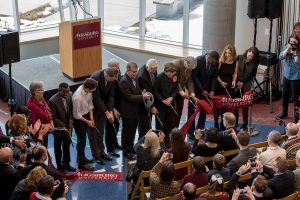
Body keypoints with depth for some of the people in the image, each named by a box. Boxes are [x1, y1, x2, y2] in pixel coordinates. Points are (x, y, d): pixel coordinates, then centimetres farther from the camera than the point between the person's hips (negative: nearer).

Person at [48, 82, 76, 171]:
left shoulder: (69, 95, -11)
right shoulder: (52, 101, -27)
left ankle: (66, 163, 39)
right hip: (59, 127, -5)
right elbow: (53, 118, -21)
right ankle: (59, 166, 30)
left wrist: (71, 121, -8)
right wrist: (63, 128, -23)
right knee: (58, 148, 15)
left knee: (67, 146, 21)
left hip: (68, 126, 5)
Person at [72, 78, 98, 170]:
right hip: (79, 119, -7)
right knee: (81, 140, 6)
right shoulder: (77, 97, -36)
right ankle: (81, 163, 22)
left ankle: (81, 157, 43)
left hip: (86, 115, 7)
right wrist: (87, 121, -14)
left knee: (83, 138, 23)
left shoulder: (88, 91, -17)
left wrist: (91, 117, -4)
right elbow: (77, 115, -24)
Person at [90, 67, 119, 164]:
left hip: (102, 106, 6)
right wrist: (107, 112, -25)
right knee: (93, 131, 3)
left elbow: (111, 95, -6)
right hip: (92, 106, -6)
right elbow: (96, 98, -28)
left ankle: (101, 152, 25)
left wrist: (111, 111, -14)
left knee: (101, 131, 14)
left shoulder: (112, 79, -14)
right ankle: (96, 155, 11)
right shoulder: (95, 78, -32)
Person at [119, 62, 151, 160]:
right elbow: (129, 97, -25)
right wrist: (143, 97, -28)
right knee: (127, 131, 7)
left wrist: (142, 93, -4)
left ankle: (131, 148, 35)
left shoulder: (133, 78, 4)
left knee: (133, 130, 20)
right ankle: (126, 151, 20)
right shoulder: (124, 81, -24)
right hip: (127, 111, -8)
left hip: (135, 110, 8)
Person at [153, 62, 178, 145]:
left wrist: (171, 97, -14)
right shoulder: (159, 77, -20)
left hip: (170, 103, 5)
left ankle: (167, 141, 24)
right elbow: (155, 91, -12)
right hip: (160, 104, -5)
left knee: (170, 122, 11)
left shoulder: (174, 76, -8)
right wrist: (162, 100, -19)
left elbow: (175, 89, 3)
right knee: (160, 123, 5)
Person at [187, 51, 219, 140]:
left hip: (206, 89, 4)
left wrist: (212, 90, -13)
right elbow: (194, 76, -18)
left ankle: (200, 129, 15)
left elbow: (214, 77, -1)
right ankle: (190, 131, 9)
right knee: (192, 109, 2)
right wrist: (202, 90, -18)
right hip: (196, 88, -4)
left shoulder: (215, 63, -9)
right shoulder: (198, 60, -22)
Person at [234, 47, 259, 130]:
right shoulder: (239, 58, -7)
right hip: (236, 84, 0)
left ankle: (245, 123, 10)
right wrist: (237, 82, -12)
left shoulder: (254, 64, -2)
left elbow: (252, 75, 3)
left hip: (246, 85, 0)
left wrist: (243, 82, -8)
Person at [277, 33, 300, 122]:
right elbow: (281, 57, -8)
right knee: (285, 95, 19)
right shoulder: (287, 47, 0)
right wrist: (288, 49, -19)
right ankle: (284, 113, 38)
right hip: (286, 75, 6)